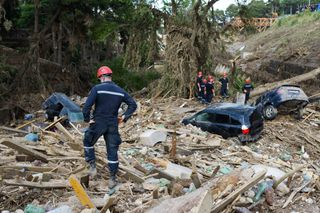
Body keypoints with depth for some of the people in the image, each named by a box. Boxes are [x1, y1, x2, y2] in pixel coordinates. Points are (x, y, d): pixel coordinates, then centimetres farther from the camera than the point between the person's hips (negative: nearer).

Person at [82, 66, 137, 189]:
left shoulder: (97, 89, -10)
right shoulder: (120, 91, 4)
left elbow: (87, 106, -19)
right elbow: (133, 104, 6)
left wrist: (87, 118, -4)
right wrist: (124, 117, 7)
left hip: (98, 124, -3)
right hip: (113, 125, 3)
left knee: (88, 143, 23)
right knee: (112, 151, 10)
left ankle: (92, 167, 17)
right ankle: (112, 179, 14)